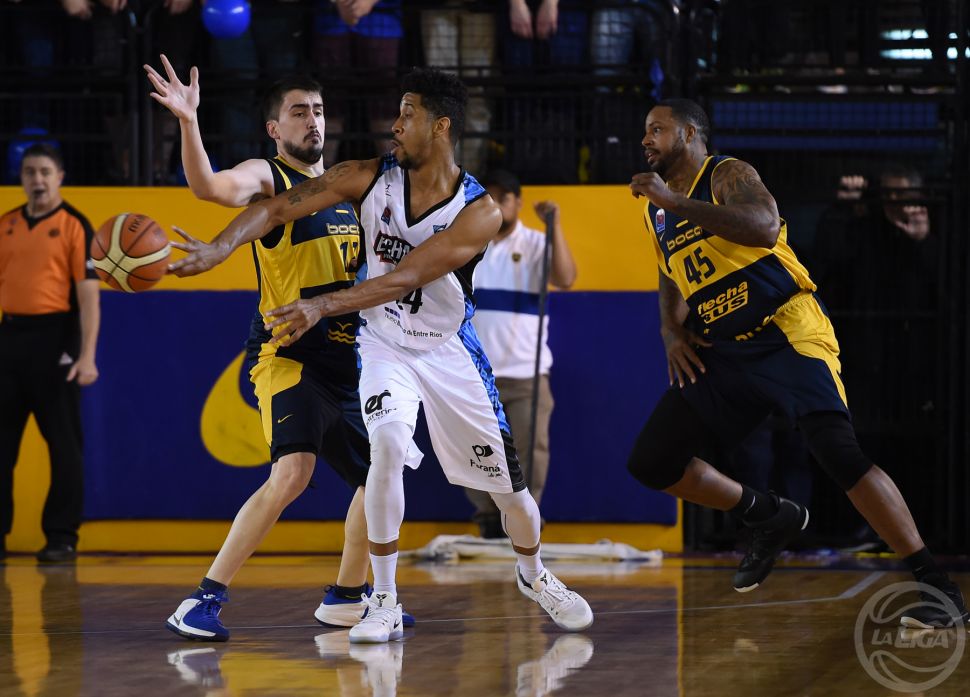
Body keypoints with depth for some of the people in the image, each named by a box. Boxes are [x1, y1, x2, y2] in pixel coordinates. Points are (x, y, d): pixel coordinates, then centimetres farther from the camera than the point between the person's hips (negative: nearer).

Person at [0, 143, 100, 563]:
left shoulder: (74, 226, -4)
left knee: (63, 441, -2)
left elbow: (88, 294, -9)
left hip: (54, 338, -5)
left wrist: (87, 356, -17)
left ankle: (62, 538, 3)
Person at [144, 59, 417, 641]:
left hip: (344, 362, 8)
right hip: (287, 354, -8)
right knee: (293, 473, -25)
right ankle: (205, 602, -22)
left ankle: (347, 598, 33)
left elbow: (366, 270, 30)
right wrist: (189, 122, -45)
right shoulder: (266, 178, -6)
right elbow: (208, 186, -30)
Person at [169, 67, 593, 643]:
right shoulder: (370, 179, -15)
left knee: (507, 475, 7)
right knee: (388, 445, -26)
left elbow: (402, 279, -32)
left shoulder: (480, 213, -24)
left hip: (449, 350, 0)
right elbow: (280, 207, -18)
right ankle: (384, 601, -15)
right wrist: (221, 247, -35)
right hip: (385, 343, 0)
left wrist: (322, 306, -41)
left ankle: (533, 574, 38)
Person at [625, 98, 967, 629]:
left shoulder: (728, 175, -10)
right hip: (724, 354, 8)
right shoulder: (656, 210, 14)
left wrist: (675, 201, -31)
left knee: (836, 449, -27)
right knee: (650, 463, 4)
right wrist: (672, 331, 7)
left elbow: (765, 229, -32)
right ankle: (769, 518, 24)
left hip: (787, 335, -8)